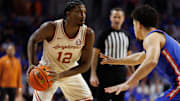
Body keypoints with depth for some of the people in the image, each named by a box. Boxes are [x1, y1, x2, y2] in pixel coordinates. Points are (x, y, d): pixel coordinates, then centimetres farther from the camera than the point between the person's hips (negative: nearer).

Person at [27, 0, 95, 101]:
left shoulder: (88, 33, -20)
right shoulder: (51, 27, -26)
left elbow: (85, 65, -17)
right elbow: (33, 40, -6)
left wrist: (60, 75, -28)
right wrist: (32, 64, -19)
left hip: (71, 72, 3)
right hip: (48, 72, -3)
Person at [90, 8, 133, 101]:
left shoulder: (126, 35, 12)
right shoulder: (104, 34, -4)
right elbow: (95, 54, -7)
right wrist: (93, 75, -15)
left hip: (121, 73, 5)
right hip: (106, 71, -5)